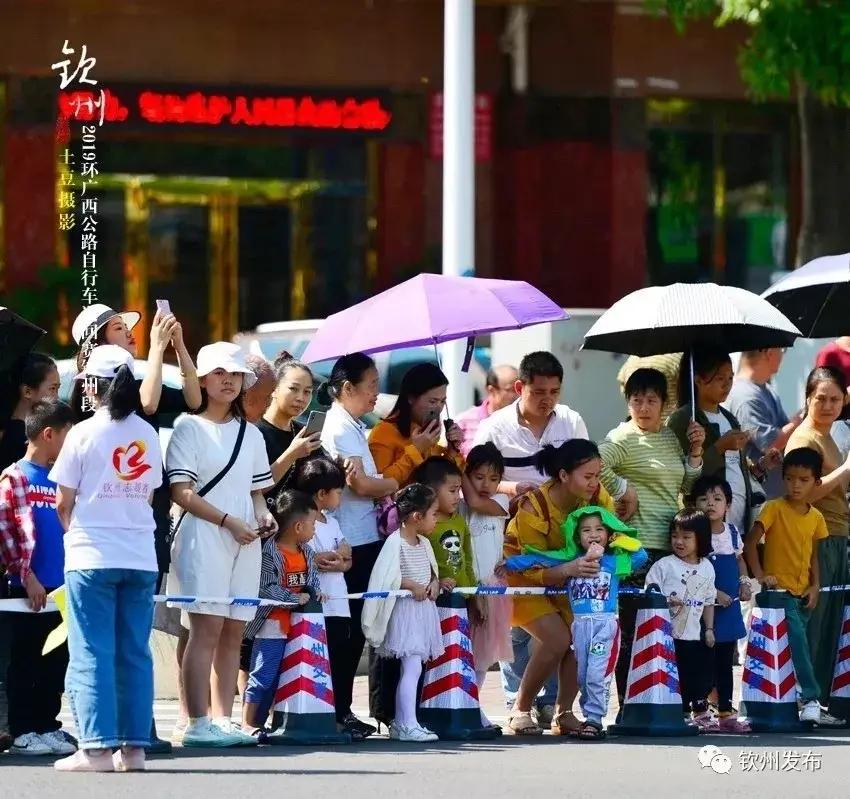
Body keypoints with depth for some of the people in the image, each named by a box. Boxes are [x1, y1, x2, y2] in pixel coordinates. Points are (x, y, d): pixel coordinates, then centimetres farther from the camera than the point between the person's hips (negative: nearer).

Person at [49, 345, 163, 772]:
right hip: (140, 556, 4)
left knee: (92, 654, -2)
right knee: (135, 653, 7)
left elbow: (63, 503, -3)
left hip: (91, 557, -4)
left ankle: (97, 747, -7)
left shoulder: (84, 433, -8)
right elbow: (148, 495, 11)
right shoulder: (148, 435, 6)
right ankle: (134, 747, 6)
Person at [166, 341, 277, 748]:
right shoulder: (189, 428, 0)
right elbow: (181, 493, -7)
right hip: (203, 537, -6)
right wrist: (228, 521, -14)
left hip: (245, 542, 6)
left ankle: (222, 718, 6)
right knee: (207, 628, -12)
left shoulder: (251, 435, 19)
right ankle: (197, 723, -14)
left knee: (234, 632, 3)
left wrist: (263, 515, 1)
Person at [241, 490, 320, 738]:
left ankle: (259, 722, 18)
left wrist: (313, 592, -2)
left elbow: (312, 578, 20)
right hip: (273, 623, -8)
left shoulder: (306, 552, 10)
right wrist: (296, 598, -19)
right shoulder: (270, 553, -17)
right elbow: (267, 589, -22)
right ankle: (247, 724, -3)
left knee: (277, 677, 11)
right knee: (263, 674, -7)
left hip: (298, 624, 8)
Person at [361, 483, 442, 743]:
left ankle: (400, 724, 16)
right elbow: (385, 577, -20)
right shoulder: (395, 542, -13)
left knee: (412, 668, 10)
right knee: (412, 667, -15)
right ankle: (408, 725, -17)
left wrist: (434, 584, 2)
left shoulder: (424, 543, 14)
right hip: (405, 611, -9)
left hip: (424, 609, 9)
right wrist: (412, 586, -20)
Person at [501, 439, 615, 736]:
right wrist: (569, 569, -47)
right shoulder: (534, 508, -31)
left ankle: (563, 712, -3)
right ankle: (520, 710, -7)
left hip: (565, 578, 5)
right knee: (557, 638, -24)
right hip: (524, 578, -5)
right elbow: (534, 570, -27)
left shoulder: (597, 497, -17)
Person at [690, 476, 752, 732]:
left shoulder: (733, 533, 7)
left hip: (730, 606, 6)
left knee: (725, 662, 13)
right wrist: (714, 593, -21)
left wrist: (744, 581, 5)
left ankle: (726, 713, 19)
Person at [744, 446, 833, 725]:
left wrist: (815, 585, 3)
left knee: (800, 645, 9)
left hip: (803, 594, 6)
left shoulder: (816, 518, 7)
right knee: (798, 642, -19)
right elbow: (750, 543, -9)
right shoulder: (774, 509, -9)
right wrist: (760, 575, -18)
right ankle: (811, 698, -18)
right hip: (779, 590, -6)